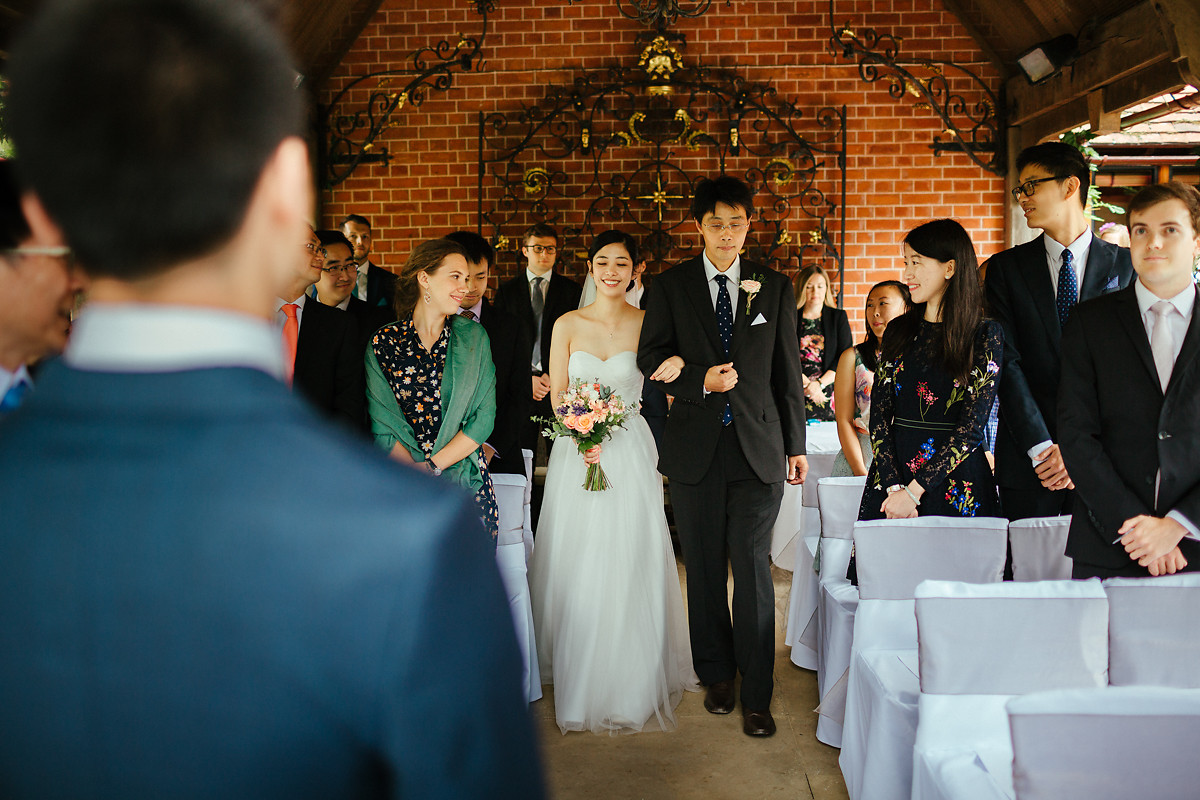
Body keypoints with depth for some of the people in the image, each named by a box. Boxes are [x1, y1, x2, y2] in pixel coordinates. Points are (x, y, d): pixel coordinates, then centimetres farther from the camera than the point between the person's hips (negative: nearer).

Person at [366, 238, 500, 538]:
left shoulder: (473, 337, 2)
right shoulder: (382, 342, -2)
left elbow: (484, 418, -4)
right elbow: (382, 427, -4)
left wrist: (432, 466, -13)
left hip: (467, 480, 1)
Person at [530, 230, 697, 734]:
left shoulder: (649, 325, 2)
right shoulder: (567, 325, 4)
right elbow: (557, 395, 2)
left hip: (631, 454, -1)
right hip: (575, 455, 1)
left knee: (628, 571, 0)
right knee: (576, 571, 5)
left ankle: (630, 685, 14)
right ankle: (577, 679, 22)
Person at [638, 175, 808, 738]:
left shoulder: (774, 286, 7)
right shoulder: (670, 286, 5)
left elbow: (789, 371, 8)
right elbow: (651, 359, 4)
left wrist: (796, 444, 7)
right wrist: (701, 381, -14)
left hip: (758, 445, -1)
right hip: (695, 446, 1)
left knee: (753, 568, -4)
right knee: (704, 567, 10)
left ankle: (756, 696, 5)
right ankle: (716, 674, 28)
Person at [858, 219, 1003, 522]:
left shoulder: (986, 335, -5)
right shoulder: (898, 330, 7)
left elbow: (972, 426, -12)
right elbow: (879, 415, 1)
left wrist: (914, 491, -17)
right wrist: (894, 485, -12)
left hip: (955, 485, -3)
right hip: (890, 478, 4)